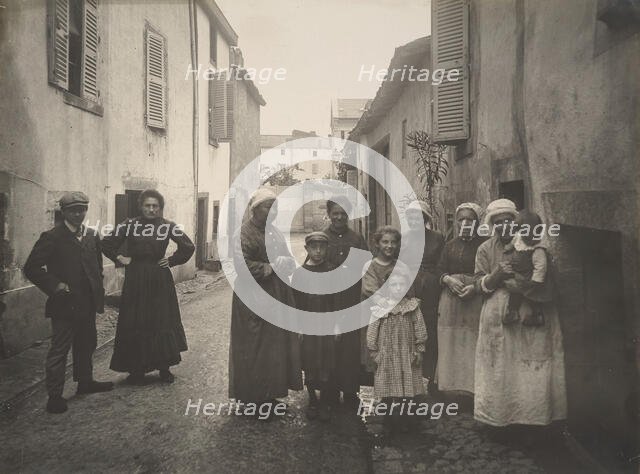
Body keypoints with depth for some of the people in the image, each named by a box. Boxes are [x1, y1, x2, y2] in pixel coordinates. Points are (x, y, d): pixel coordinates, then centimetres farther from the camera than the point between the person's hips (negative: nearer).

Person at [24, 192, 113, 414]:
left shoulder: (93, 236, 8)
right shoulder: (51, 237, -10)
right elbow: (31, 268, -11)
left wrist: (98, 293, 10)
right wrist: (54, 285, -17)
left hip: (88, 304, 6)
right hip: (65, 303, -6)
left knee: (87, 344, 19)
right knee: (59, 350, 0)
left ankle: (85, 382, 36)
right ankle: (55, 396, 10)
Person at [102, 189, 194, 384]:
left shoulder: (167, 226, -2)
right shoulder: (129, 225, 1)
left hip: (160, 282, -1)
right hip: (135, 282, 1)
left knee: (162, 322, 1)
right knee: (134, 325, 4)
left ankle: (164, 368, 10)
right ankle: (136, 370, 12)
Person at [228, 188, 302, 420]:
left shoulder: (274, 232, 14)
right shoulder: (245, 232, -11)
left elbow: (289, 261, 21)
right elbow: (243, 265, -23)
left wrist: (285, 264, -2)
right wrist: (271, 267, -17)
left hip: (277, 296, 8)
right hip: (254, 300, -8)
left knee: (277, 347, 11)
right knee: (256, 350, -1)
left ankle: (270, 394, 25)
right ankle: (254, 400, 12)